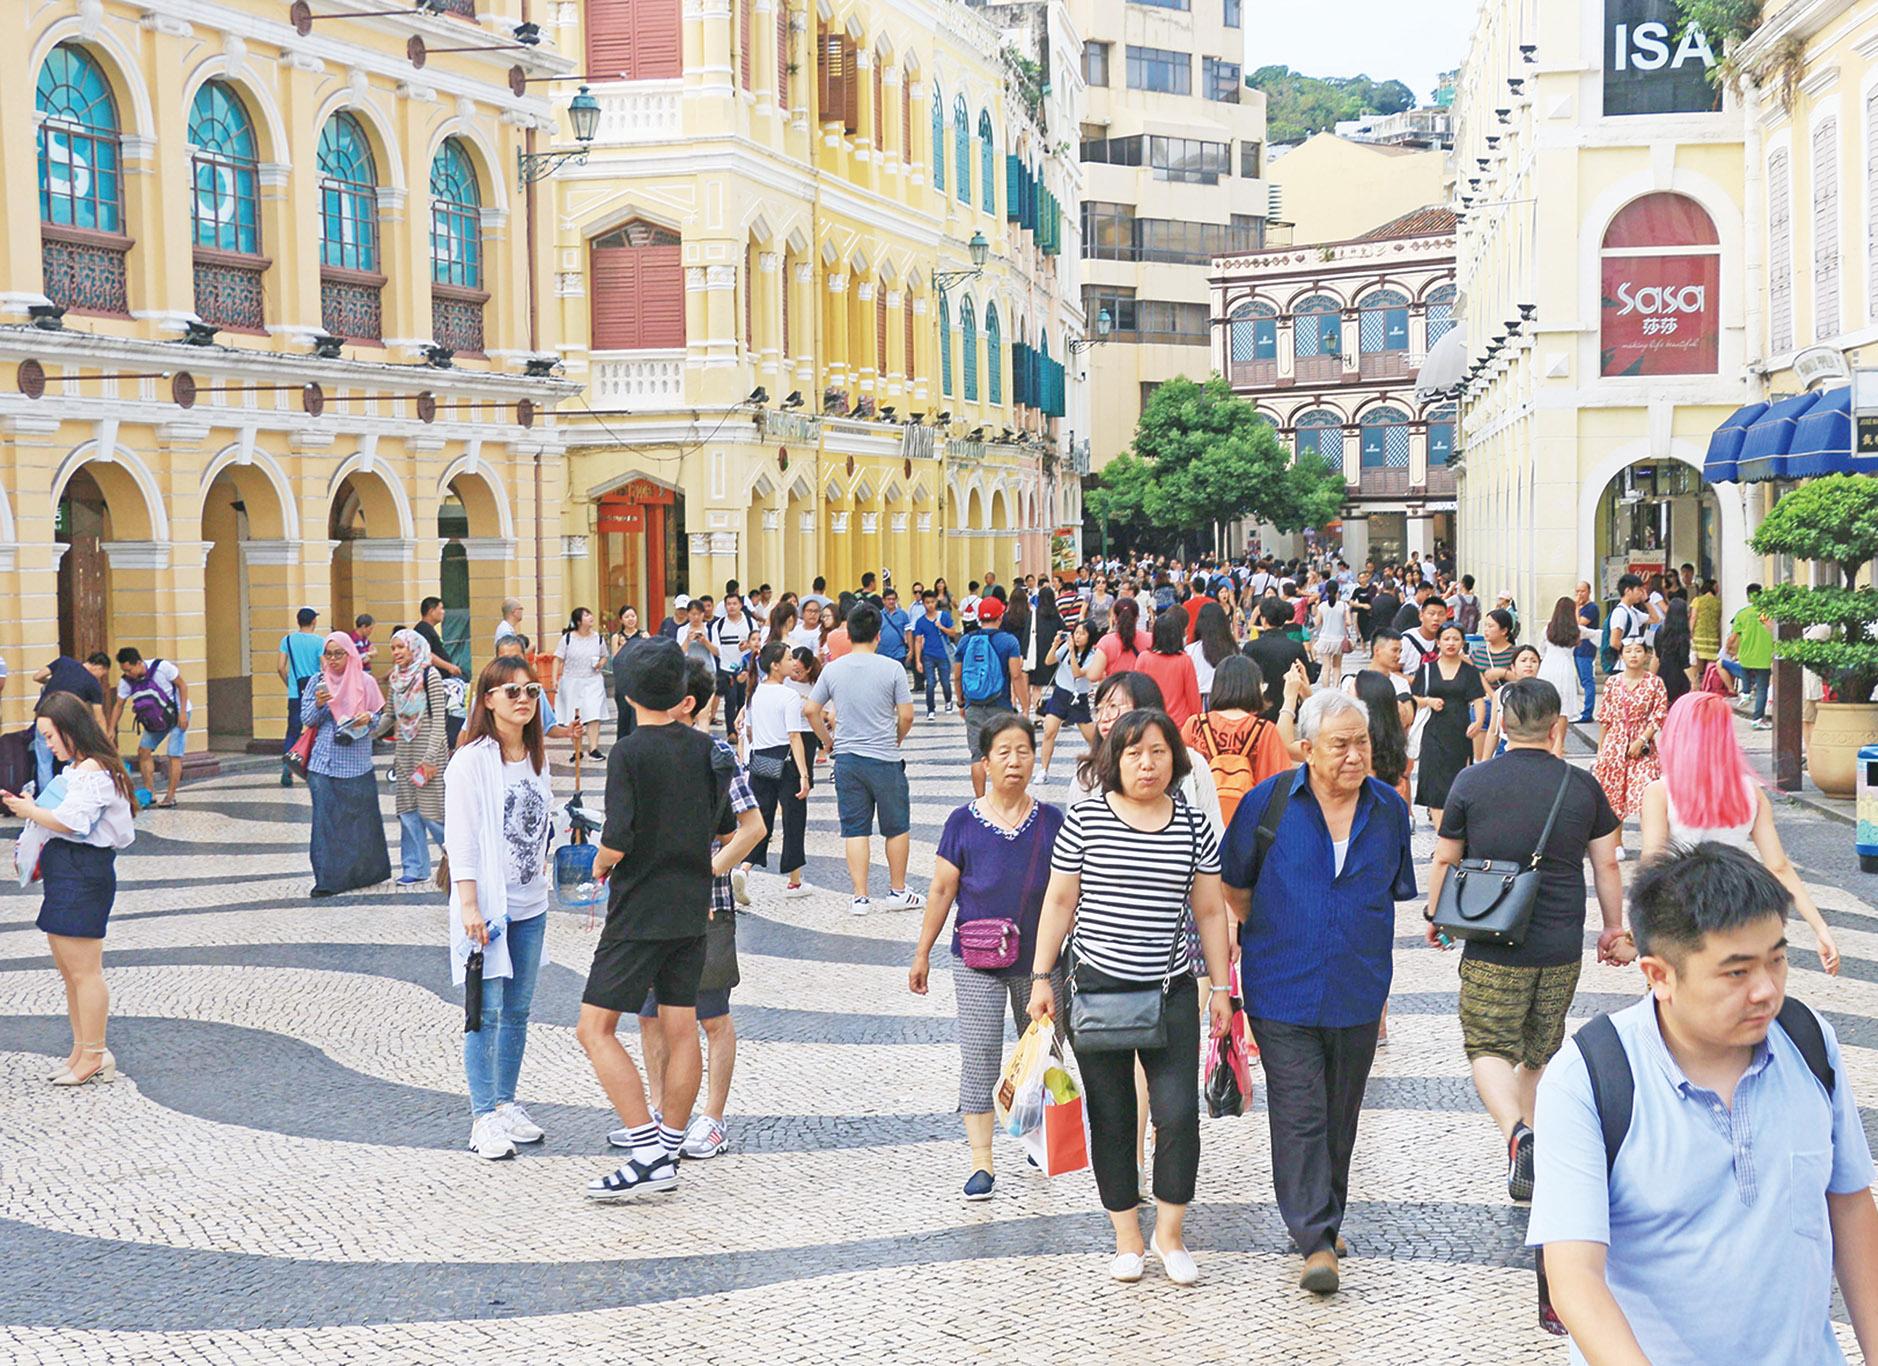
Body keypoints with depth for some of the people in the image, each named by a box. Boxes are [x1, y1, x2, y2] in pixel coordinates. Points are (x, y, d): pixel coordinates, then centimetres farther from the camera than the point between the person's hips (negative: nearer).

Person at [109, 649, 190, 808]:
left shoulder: (161, 667, -27)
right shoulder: (126, 682, -13)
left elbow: (182, 684, -18)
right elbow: (118, 705, -4)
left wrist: (183, 713, -21)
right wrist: (111, 729, -13)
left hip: (177, 713, -5)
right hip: (156, 717, 6)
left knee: (174, 755, -9)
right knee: (143, 751, -2)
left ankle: (170, 796, -3)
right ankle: (149, 793, 5)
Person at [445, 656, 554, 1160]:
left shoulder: (537, 757, 11)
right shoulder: (471, 761, -9)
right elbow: (460, 837, -12)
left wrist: (542, 867, 16)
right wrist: (469, 904, -17)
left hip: (530, 905, 6)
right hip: (488, 905, -6)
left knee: (518, 1010, 11)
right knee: (486, 1013, -4)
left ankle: (506, 1104, 21)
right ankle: (484, 1117, 1)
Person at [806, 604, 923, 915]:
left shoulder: (832, 669, 0)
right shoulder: (892, 669, -9)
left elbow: (811, 711, 3)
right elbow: (906, 716, -8)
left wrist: (828, 741, 16)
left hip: (847, 759, 3)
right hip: (884, 760, -3)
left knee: (855, 829, 8)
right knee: (897, 827, 12)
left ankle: (860, 897, 6)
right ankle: (898, 892, 20)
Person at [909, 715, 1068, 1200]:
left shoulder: (1051, 822, -2)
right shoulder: (963, 823, -4)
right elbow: (942, 891, 2)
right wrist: (922, 955, 5)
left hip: (1040, 962, 1)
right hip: (977, 963, -1)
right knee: (979, 1059, -3)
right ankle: (981, 1163, 1)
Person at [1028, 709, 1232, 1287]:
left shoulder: (1193, 825, 4)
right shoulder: (1085, 817, -2)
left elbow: (1209, 912, 10)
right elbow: (1059, 902, 2)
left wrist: (1220, 985, 8)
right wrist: (1041, 977, -1)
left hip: (1171, 992, 1)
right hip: (1097, 989, -1)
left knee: (1178, 1113, -9)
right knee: (1112, 1119, 6)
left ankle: (1169, 1234, 9)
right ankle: (1127, 1238, 20)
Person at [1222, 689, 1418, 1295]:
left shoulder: (1389, 809, 3)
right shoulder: (1269, 802, -7)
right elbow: (1234, 887, 7)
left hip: (1357, 994, 3)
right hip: (1284, 994, -3)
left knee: (1340, 1117, 15)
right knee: (1299, 1116, -7)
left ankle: (1326, 1217, 31)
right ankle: (1316, 1240, -5)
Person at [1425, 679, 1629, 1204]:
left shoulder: (1472, 782, -6)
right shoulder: (1582, 786, -2)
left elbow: (1444, 859, 2)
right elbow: (1607, 866, 6)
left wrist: (1435, 916, 19)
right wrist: (1614, 929, 21)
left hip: (1492, 948, -2)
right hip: (1562, 949, 2)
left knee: (1490, 1047, 5)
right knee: (1539, 1051, 17)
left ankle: (1516, 1132, -19)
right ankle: (1527, 1139, 25)